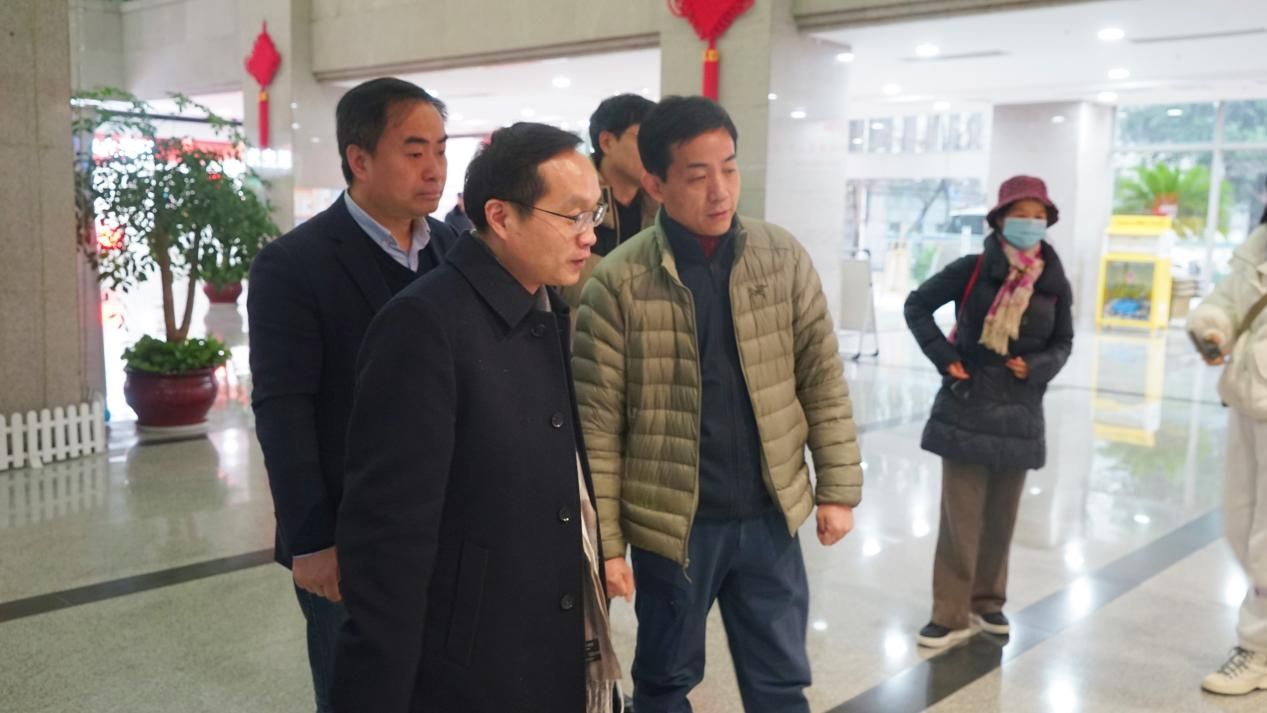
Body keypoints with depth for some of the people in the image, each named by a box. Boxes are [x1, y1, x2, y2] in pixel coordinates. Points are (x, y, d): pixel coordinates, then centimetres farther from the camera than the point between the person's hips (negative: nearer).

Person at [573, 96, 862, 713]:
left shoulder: (783, 257, -3)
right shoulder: (618, 282, -12)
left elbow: (823, 380, 3)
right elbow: (597, 424, -10)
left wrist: (838, 488, 1)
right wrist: (603, 540, -10)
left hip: (770, 515, 3)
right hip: (671, 522, -2)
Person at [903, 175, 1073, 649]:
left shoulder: (1055, 283, 1)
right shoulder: (972, 270, -7)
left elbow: (1063, 343, 11)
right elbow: (916, 306, 0)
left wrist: (1036, 368, -9)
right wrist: (944, 357, -10)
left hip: (1020, 412, 3)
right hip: (967, 407, -3)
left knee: (1002, 514, 13)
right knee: (961, 515, 1)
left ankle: (988, 600, 30)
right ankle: (951, 614, 10)